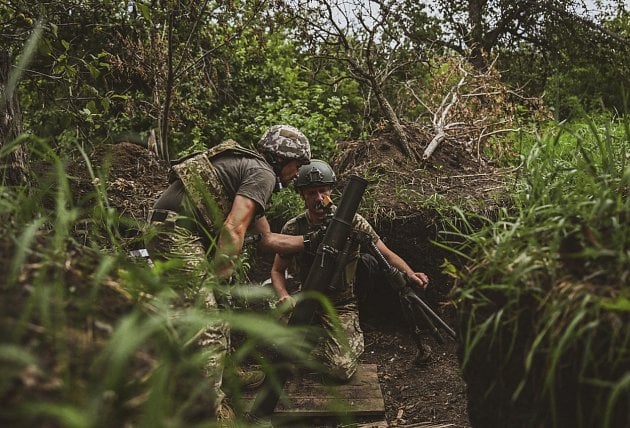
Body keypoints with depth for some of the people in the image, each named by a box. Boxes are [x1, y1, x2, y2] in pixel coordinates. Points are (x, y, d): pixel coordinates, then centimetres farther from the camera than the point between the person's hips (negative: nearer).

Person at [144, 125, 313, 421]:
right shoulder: (262, 174, -6)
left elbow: (267, 240, 26)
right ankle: (213, 408, -6)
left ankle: (229, 373, 33)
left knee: (216, 307, 20)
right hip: (177, 232, -11)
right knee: (208, 325, -10)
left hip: (166, 231, 11)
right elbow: (233, 230, -21)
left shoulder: (246, 167, 24)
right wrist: (219, 280, -22)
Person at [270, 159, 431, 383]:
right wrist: (284, 296, -17)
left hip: (341, 307, -2)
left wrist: (409, 273, -25)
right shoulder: (293, 228, -4)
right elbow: (277, 270, 4)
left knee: (342, 369, -21)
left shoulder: (351, 221, -9)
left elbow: (386, 254, -5)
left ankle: (354, 339, 15)